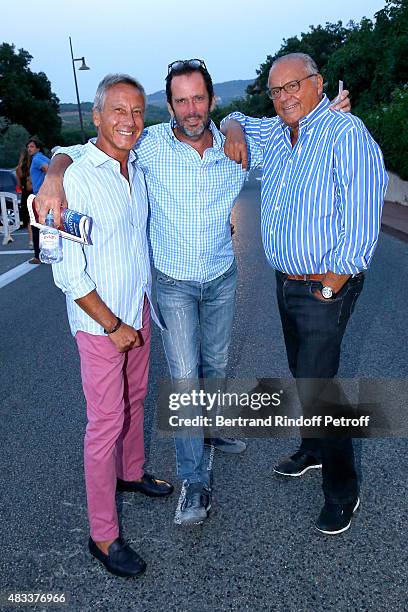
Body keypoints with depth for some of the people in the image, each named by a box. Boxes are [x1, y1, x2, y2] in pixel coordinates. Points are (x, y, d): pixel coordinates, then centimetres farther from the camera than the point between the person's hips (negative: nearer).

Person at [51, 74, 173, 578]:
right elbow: (68, 272, -19)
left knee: (134, 399, 21)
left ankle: (130, 472, 46)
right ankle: (102, 534, 18)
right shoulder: (76, 180, -19)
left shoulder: (139, 168, 4)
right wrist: (114, 326, -15)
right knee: (106, 421, 1)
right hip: (98, 321, -7)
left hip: (138, 309, 7)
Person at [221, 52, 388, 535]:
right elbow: (237, 119, 28)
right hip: (286, 279, 8)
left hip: (325, 285, -8)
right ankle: (315, 449, 42)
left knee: (316, 385, -6)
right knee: (302, 374, 20)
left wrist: (330, 287, -19)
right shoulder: (276, 132, 8)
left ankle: (342, 491, 14)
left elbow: (361, 223, -21)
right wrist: (233, 130, 3)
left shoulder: (347, 134, -17)